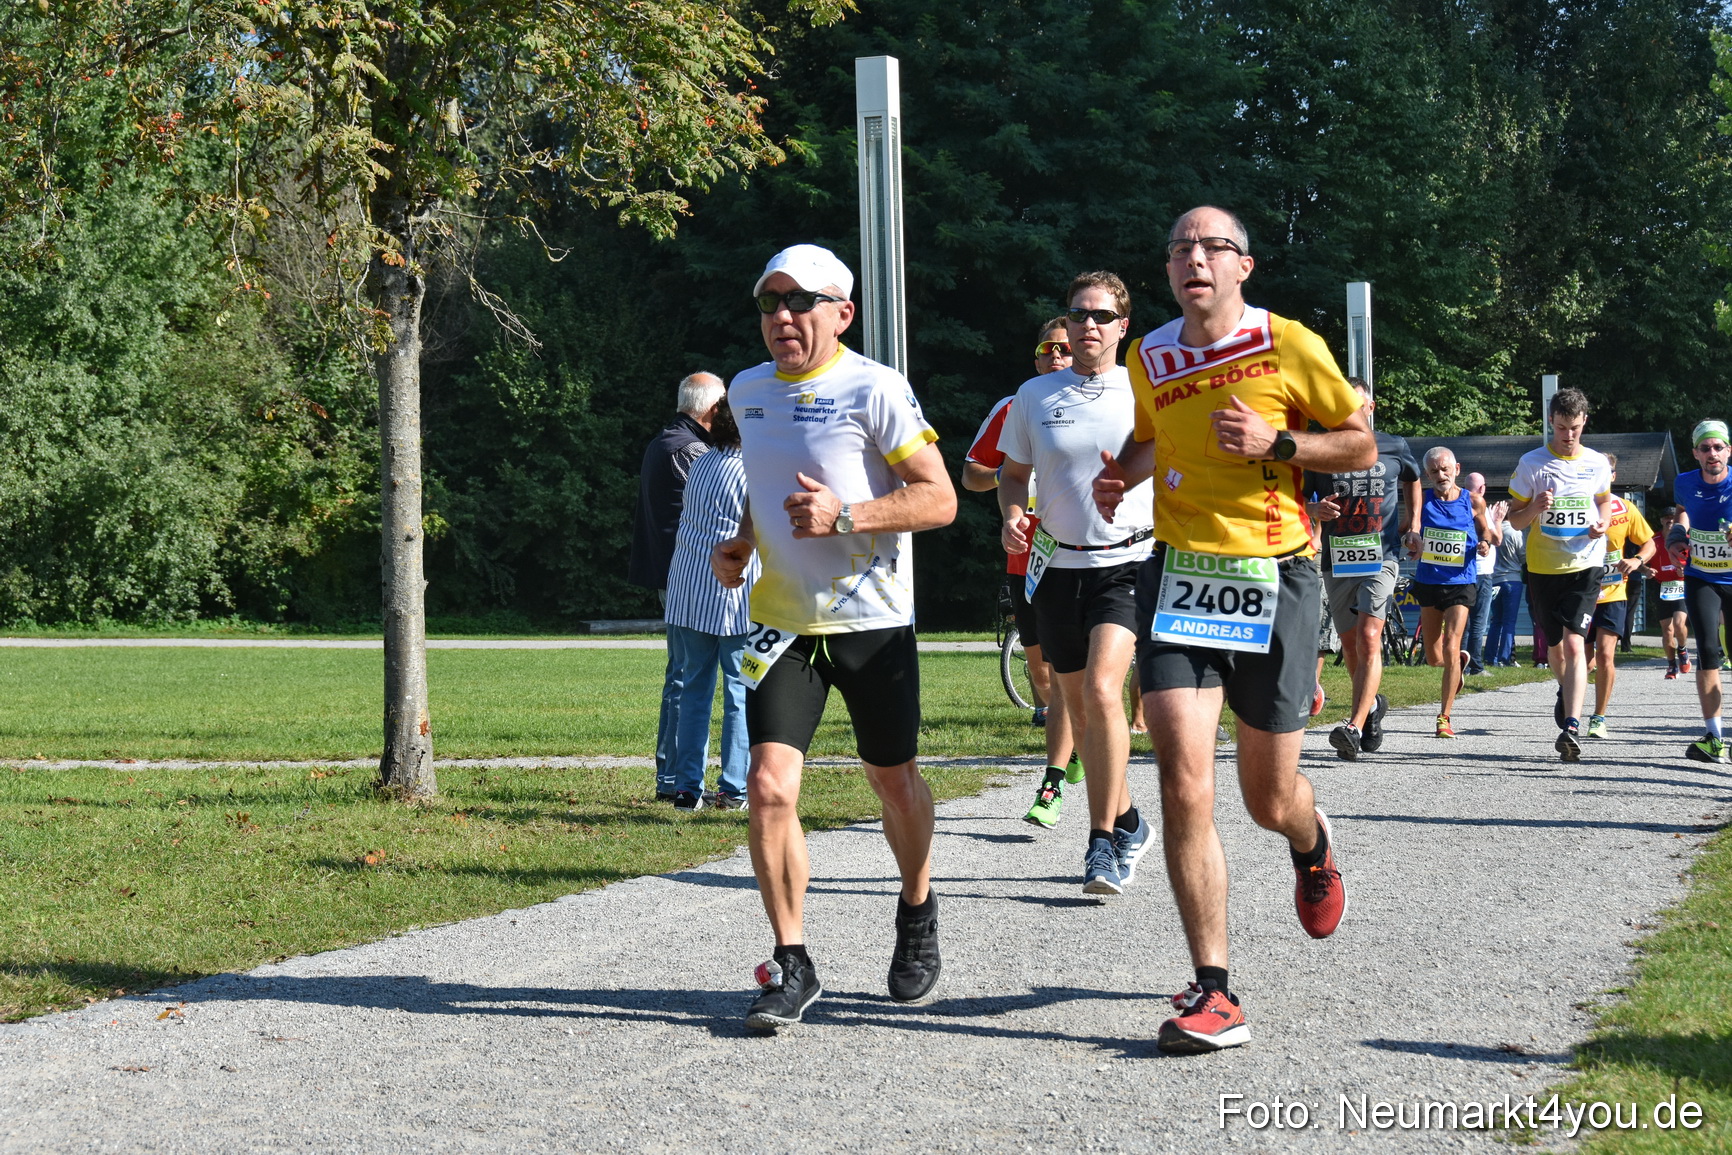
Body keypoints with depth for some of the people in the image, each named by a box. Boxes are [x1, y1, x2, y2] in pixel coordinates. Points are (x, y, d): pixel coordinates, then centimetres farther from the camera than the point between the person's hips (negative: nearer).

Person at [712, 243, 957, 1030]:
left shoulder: (874, 391, -11)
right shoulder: (747, 392, 8)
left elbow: (940, 499, -13)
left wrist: (845, 517, -24)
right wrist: (741, 543, 8)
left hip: (873, 623, -3)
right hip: (781, 622, 4)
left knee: (893, 782, 12)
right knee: (769, 788, -11)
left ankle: (916, 912, 40)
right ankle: (791, 964, 0)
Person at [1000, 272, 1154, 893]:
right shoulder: (1034, 396, 5)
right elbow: (1013, 474, 15)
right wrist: (1013, 515, -5)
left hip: (1128, 562, -4)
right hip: (1058, 565, 4)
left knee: (1102, 688, -22)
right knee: (1078, 708, 10)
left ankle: (1104, 843, -16)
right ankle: (1126, 821, 32)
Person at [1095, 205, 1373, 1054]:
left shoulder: (1290, 347, -5)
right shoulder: (1149, 359, 6)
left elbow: (1360, 446, 2)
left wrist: (1273, 445, -14)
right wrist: (1121, 474, 5)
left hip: (1272, 577, -2)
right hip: (1179, 574, 2)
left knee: (1270, 802, 8)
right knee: (1184, 784, -14)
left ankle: (1311, 845, 48)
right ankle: (1213, 993, -10)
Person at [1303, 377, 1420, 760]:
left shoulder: (1394, 448, 3)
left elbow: (1412, 478, 24)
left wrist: (1413, 523, 15)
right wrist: (1313, 510, -14)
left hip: (1381, 557, -3)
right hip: (1337, 561, 3)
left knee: (1369, 639, -19)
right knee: (1350, 645, 13)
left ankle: (1354, 726, -26)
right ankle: (1372, 705, 40)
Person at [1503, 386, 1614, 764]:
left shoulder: (1598, 464, 3)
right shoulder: (1531, 463, -2)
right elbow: (1515, 519, 3)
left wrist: (1602, 523, 0)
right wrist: (1535, 508, -19)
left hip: (1585, 565, -1)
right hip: (1542, 566, 1)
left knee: (1574, 644, -16)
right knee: (1555, 645, 14)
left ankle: (1571, 726, -25)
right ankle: (1565, 693, 46)